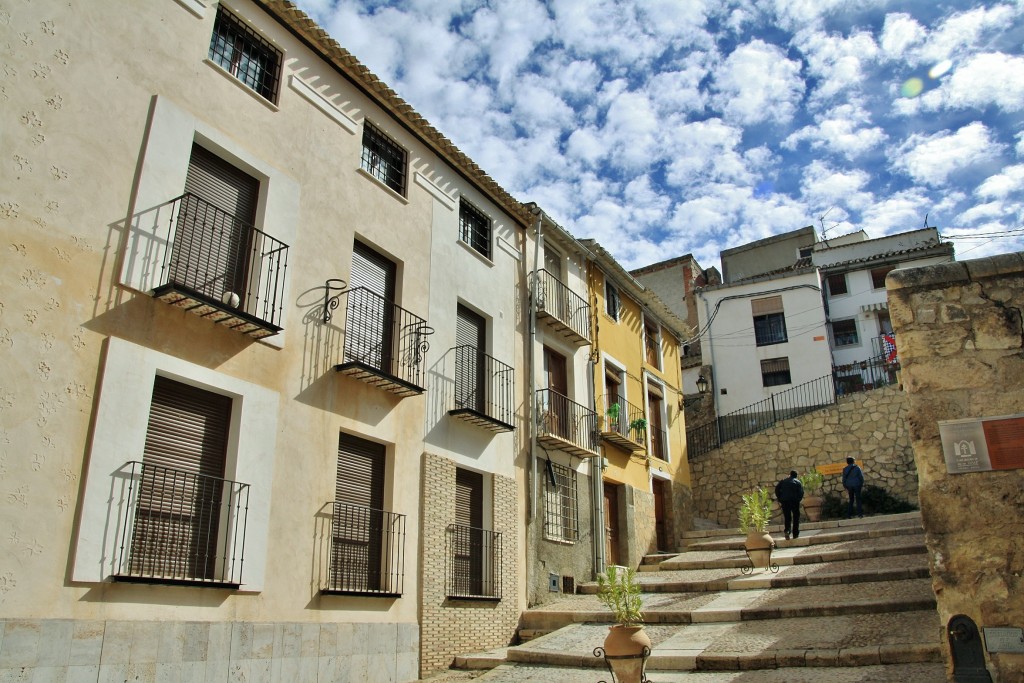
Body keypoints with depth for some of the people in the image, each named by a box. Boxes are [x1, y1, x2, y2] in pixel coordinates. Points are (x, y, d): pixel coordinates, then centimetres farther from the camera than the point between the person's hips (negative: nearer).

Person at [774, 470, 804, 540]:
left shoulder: (783, 481, 13)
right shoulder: (798, 482, 8)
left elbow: (777, 489, 4)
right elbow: (801, 492, -4)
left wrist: (779, 498, 8)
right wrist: (799, 499, 8)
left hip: (785, 501, 1)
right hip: (795, 501, -1)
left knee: (787, 517, 6)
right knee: (796, 517, 10)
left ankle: (787, 530, -19)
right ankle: (795, 534, 8)